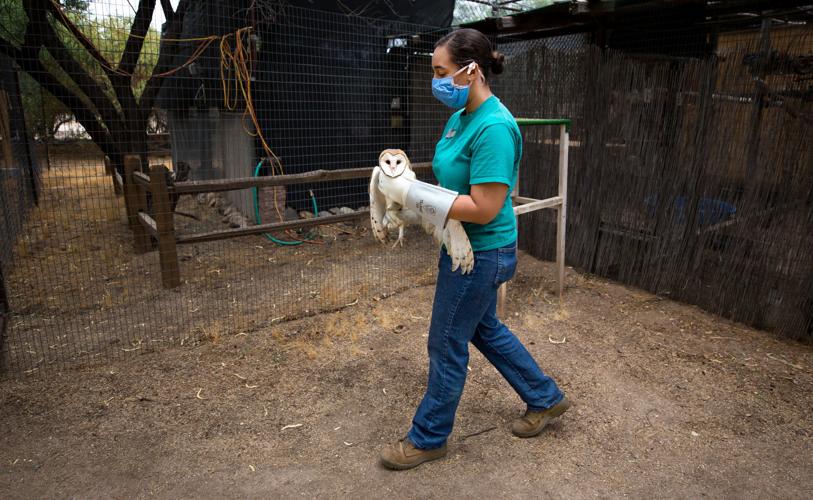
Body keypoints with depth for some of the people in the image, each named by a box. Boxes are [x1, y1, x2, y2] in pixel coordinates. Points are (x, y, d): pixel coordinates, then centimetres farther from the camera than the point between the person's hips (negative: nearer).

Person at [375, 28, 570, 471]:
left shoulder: (494, 127, -24)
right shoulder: (461, 117, 5)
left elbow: (484, 209, -27)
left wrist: (410, 193, -26)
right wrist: (405, 191, -1)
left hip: (482, 254, -10)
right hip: (467, 248, 10)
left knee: (447, 345, 6)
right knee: (485, 329, 24)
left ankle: (429, 438, 29)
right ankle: (545, 398, 44)